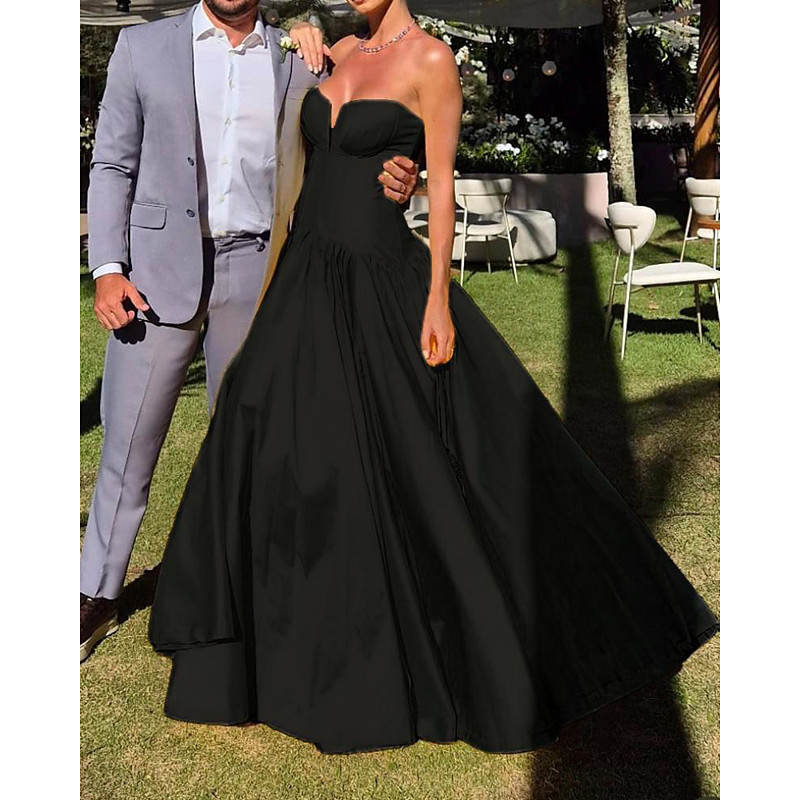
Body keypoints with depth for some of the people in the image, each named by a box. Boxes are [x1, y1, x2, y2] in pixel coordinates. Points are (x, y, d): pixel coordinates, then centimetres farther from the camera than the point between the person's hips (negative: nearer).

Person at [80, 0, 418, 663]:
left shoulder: (301, 64, 8)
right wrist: (108, 269, -7)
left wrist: (391, 185, -13)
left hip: (254, 273, 1)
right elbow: (113, 165, 5)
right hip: (160, 268, -1)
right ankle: (97, 596, 18)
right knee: (128, 441, 2)